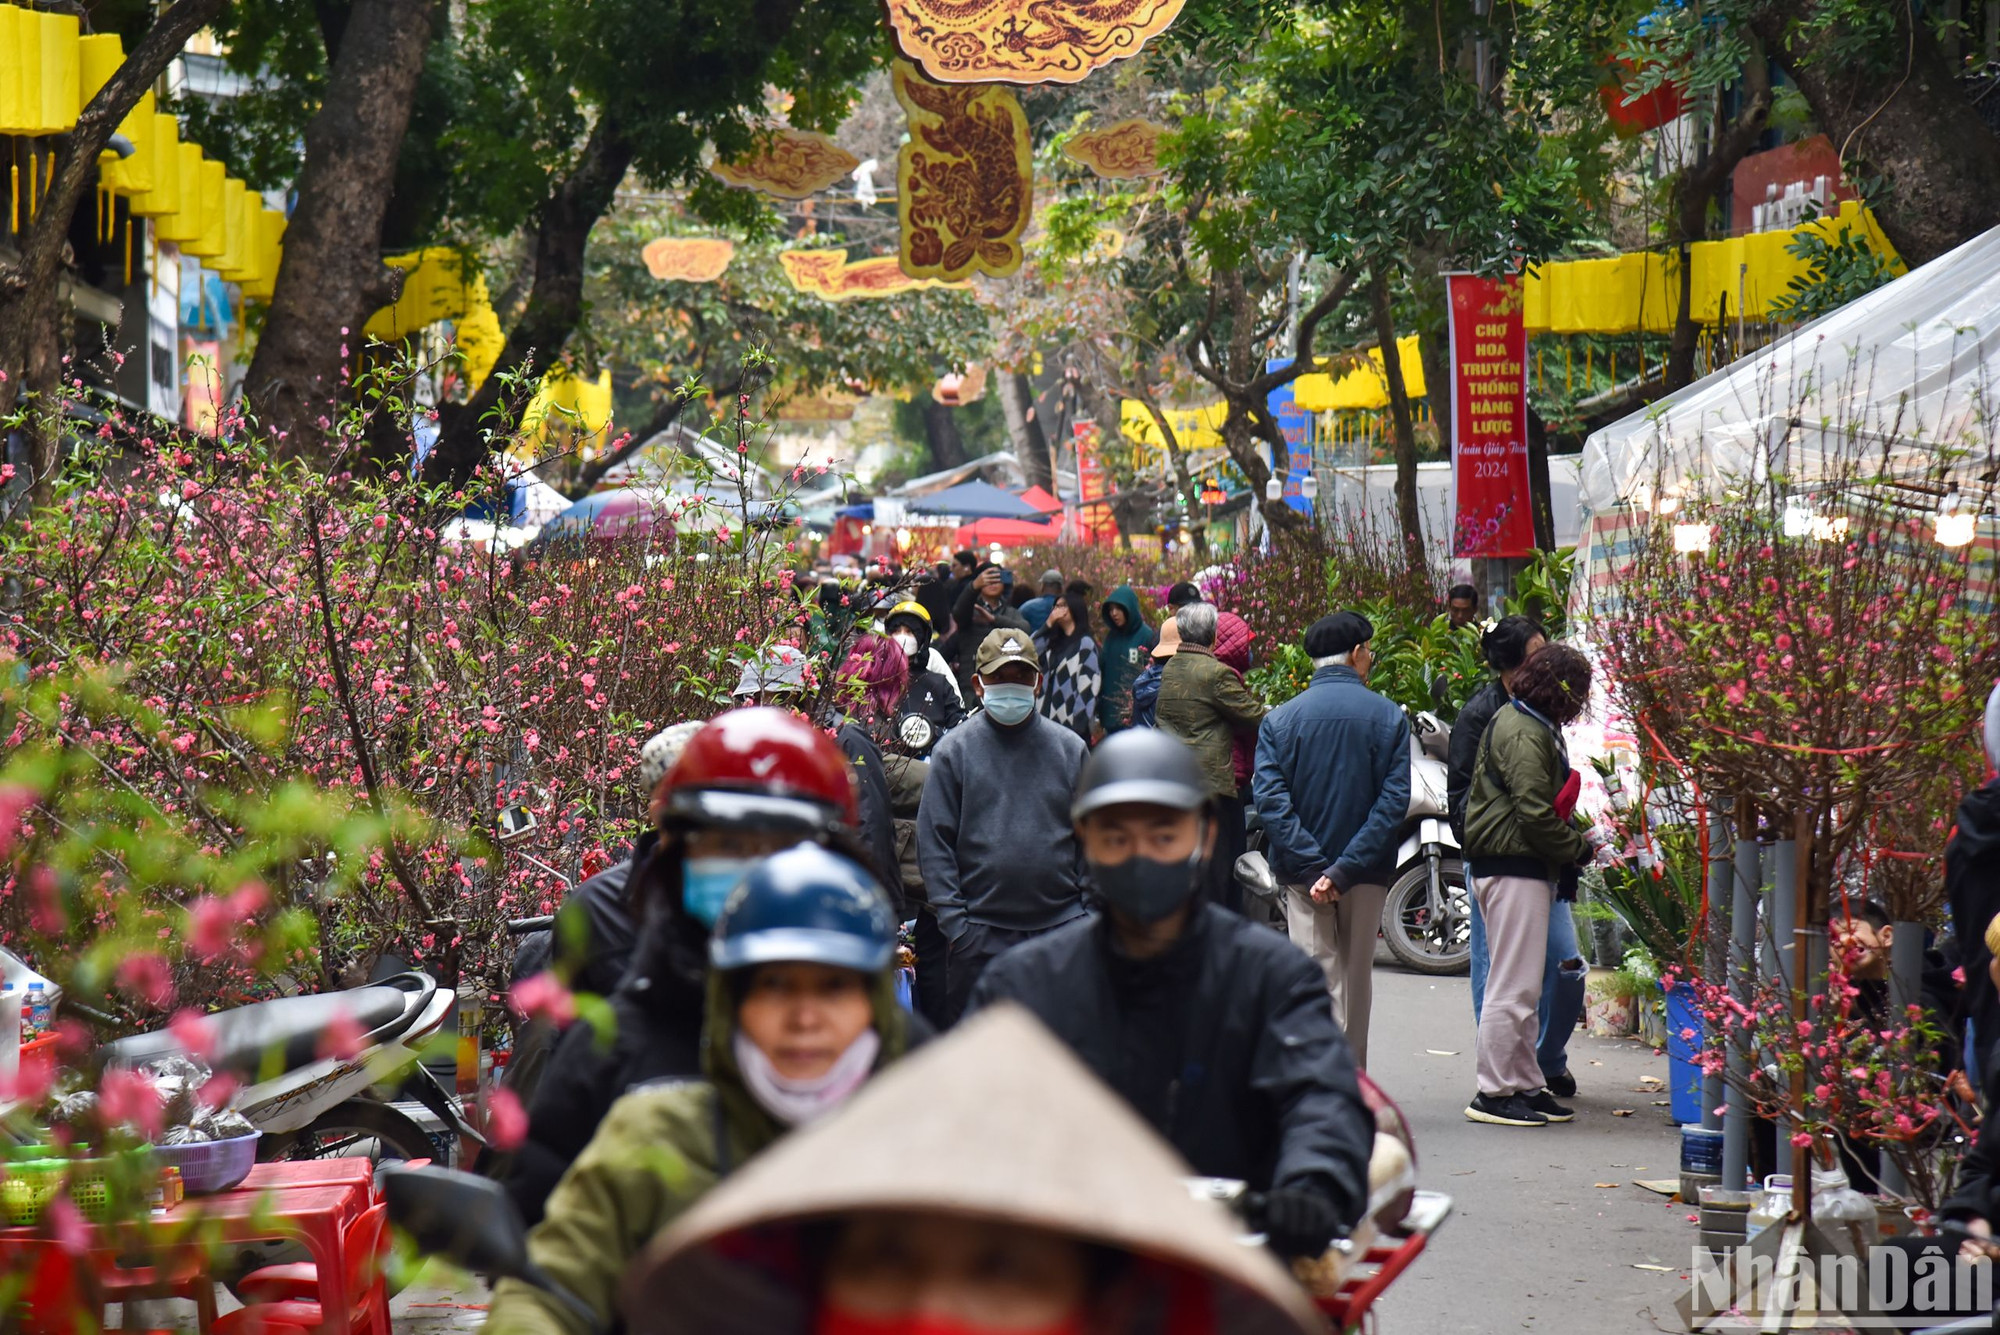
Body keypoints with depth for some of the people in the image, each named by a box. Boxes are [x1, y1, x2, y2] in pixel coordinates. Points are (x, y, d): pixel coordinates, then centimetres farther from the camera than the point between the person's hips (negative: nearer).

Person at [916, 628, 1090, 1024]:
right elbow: (934, 843, 0)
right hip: (980, 934, -1)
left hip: (1061, 928, 1)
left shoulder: (1070, 749, 8)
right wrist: (953, 920, -8)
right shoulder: (954, 750, 2)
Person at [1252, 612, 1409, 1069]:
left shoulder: (1280, 719, -1)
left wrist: (1311, 867, -14)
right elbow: (1393, 801, -12)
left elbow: (1270, 798, -11)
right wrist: (1346, 868, -15)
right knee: (1357, 983, 14)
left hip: (1305, 875, 0)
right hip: (1367, 875, 0)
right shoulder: (1388, 717, -3)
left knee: (1320, 984, 1)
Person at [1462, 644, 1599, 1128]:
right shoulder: (1524, 735, -16)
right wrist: (1580, 848, -9)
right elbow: (1535, 815, -21)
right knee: (1513, 987, -7)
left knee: (1521, 987, 15)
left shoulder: (1526, 725, 18)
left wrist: (1576, 838, 10)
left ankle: (1525, 1085, 21)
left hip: (1524, 868, 11)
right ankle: (1494, 1093, -4)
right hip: (1514, 869, -11)